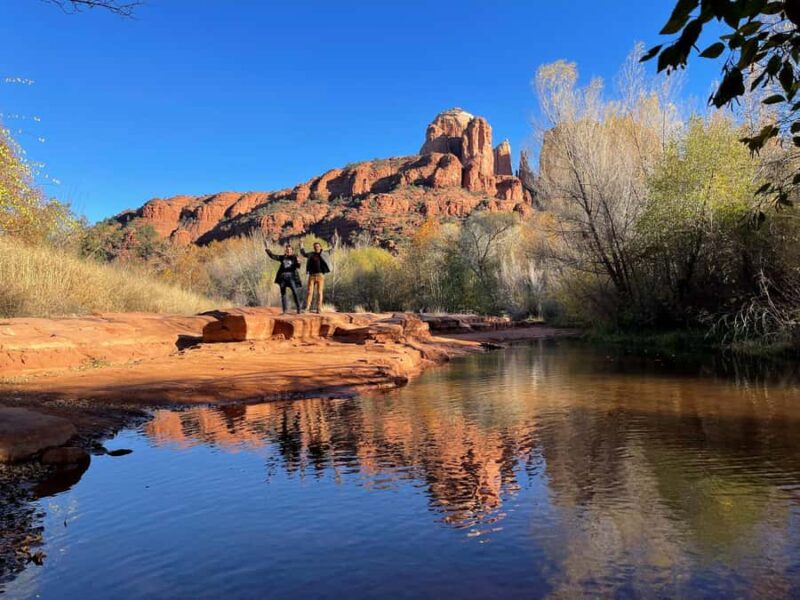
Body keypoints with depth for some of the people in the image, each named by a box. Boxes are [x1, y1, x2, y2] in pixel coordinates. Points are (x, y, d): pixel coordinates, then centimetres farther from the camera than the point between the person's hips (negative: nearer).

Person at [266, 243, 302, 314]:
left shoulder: (294, 258, 1)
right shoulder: (282, 257, 11)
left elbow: (297, 266, -12)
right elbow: (273, 256, 11)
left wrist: (298, 263, -33)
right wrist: (267, 249, 2)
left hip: (291, 277, -4)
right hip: (282, 277, 4)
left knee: (295, 293, -12)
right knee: (283, 294, 5)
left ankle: (298, 309, -10)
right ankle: (284, 310, 10)